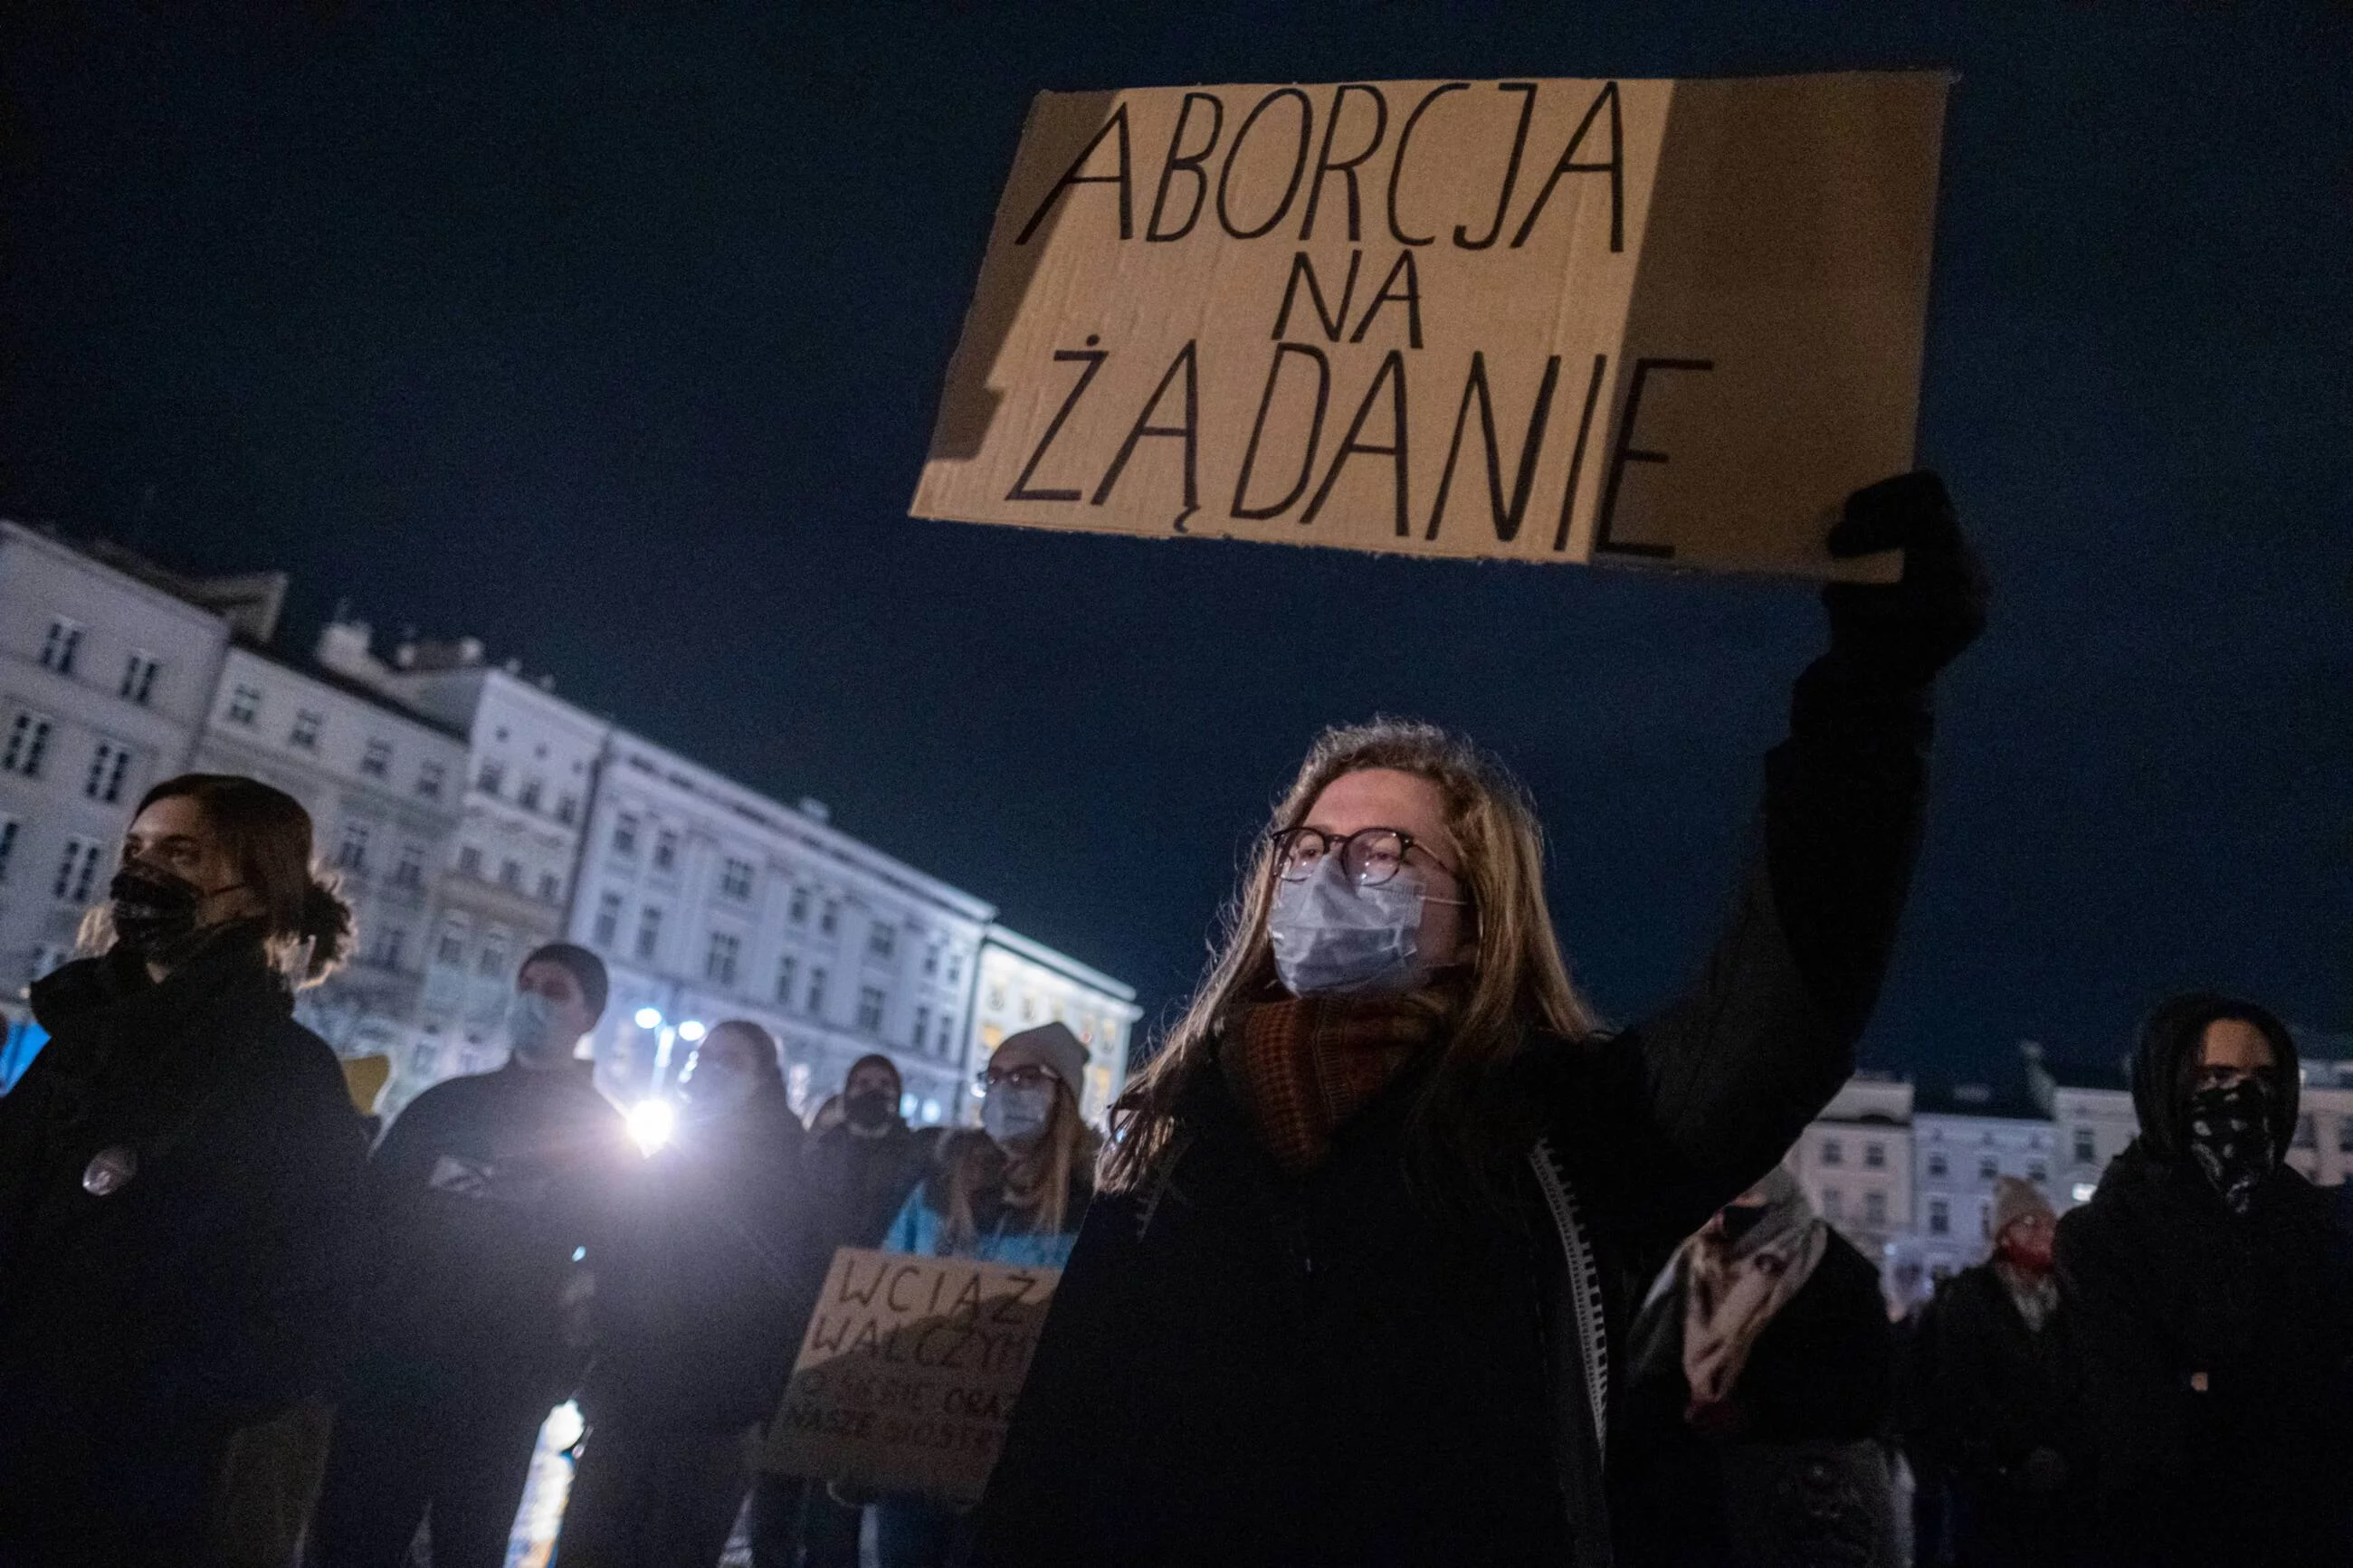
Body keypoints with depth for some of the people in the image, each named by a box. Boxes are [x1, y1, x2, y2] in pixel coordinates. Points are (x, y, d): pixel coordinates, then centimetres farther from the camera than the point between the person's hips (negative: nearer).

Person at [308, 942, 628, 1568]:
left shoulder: (603, 1136, 4)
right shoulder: (446, 1103, 12)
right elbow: (368, 1206, 11)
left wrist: (560, 1371, -10)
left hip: (498, 1390, -2)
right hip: (387, 1364, 3)